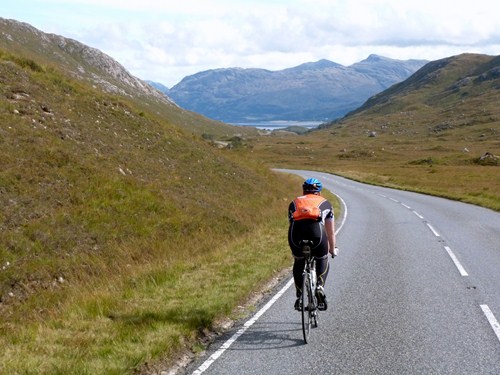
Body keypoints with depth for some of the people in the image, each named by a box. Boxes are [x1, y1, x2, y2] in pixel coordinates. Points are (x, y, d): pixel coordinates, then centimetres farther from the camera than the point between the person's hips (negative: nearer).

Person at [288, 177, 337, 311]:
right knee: (322, 262, 25)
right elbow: (330, 231, 39)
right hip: (316, 230, -1)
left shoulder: (294, 202, 34)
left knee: (298, 263, 27)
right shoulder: (325, 203, 32)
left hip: (296, 231, 1)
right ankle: (320, 286, 2)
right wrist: (333, 249, 54)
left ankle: (299, 296, 19)